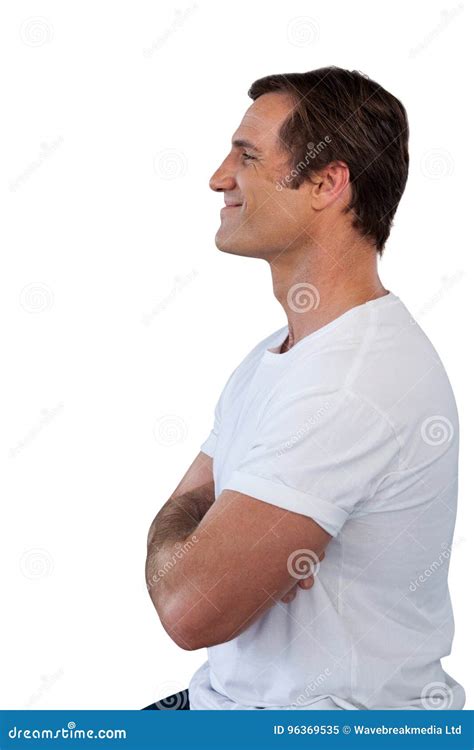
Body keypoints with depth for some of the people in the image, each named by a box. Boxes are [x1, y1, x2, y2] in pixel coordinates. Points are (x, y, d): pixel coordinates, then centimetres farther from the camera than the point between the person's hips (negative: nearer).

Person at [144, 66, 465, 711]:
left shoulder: (355, 386, -27)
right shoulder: (278, 352, 7)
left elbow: (192, 607, -29)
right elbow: (187, 506, 7)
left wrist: (171, 540, -9)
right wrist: (217, 543, -15)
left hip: (333, 708, -8)